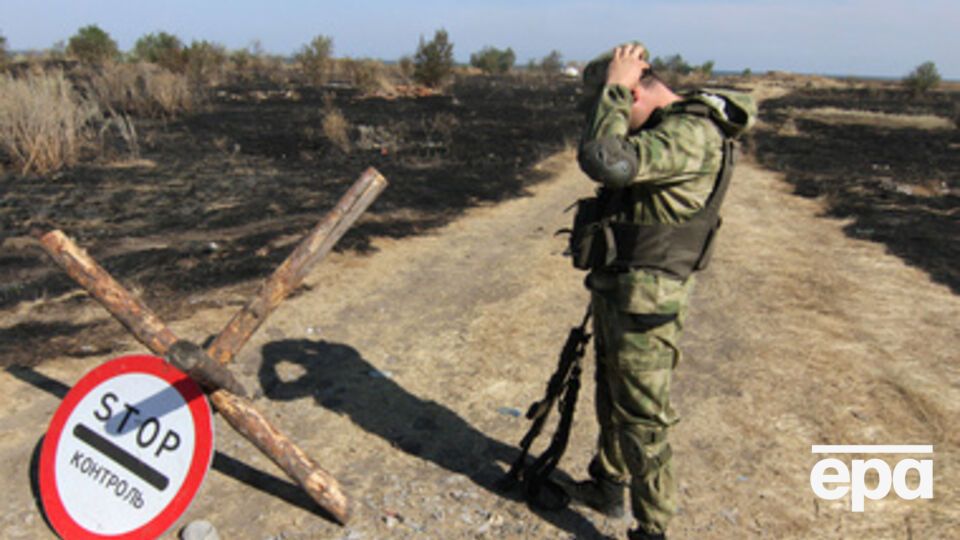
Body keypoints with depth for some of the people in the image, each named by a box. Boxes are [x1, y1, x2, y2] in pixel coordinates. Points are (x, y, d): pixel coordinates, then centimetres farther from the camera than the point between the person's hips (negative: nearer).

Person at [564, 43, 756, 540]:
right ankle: (607, 486, 45)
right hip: (616, 288, 10)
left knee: (641, 418, 2)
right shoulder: (666, 126, 9)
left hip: (644, 301, -10)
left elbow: (602, 160, -35)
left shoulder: (691, 134, -23)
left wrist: (614, 87, -23)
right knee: (611, 393, 24)